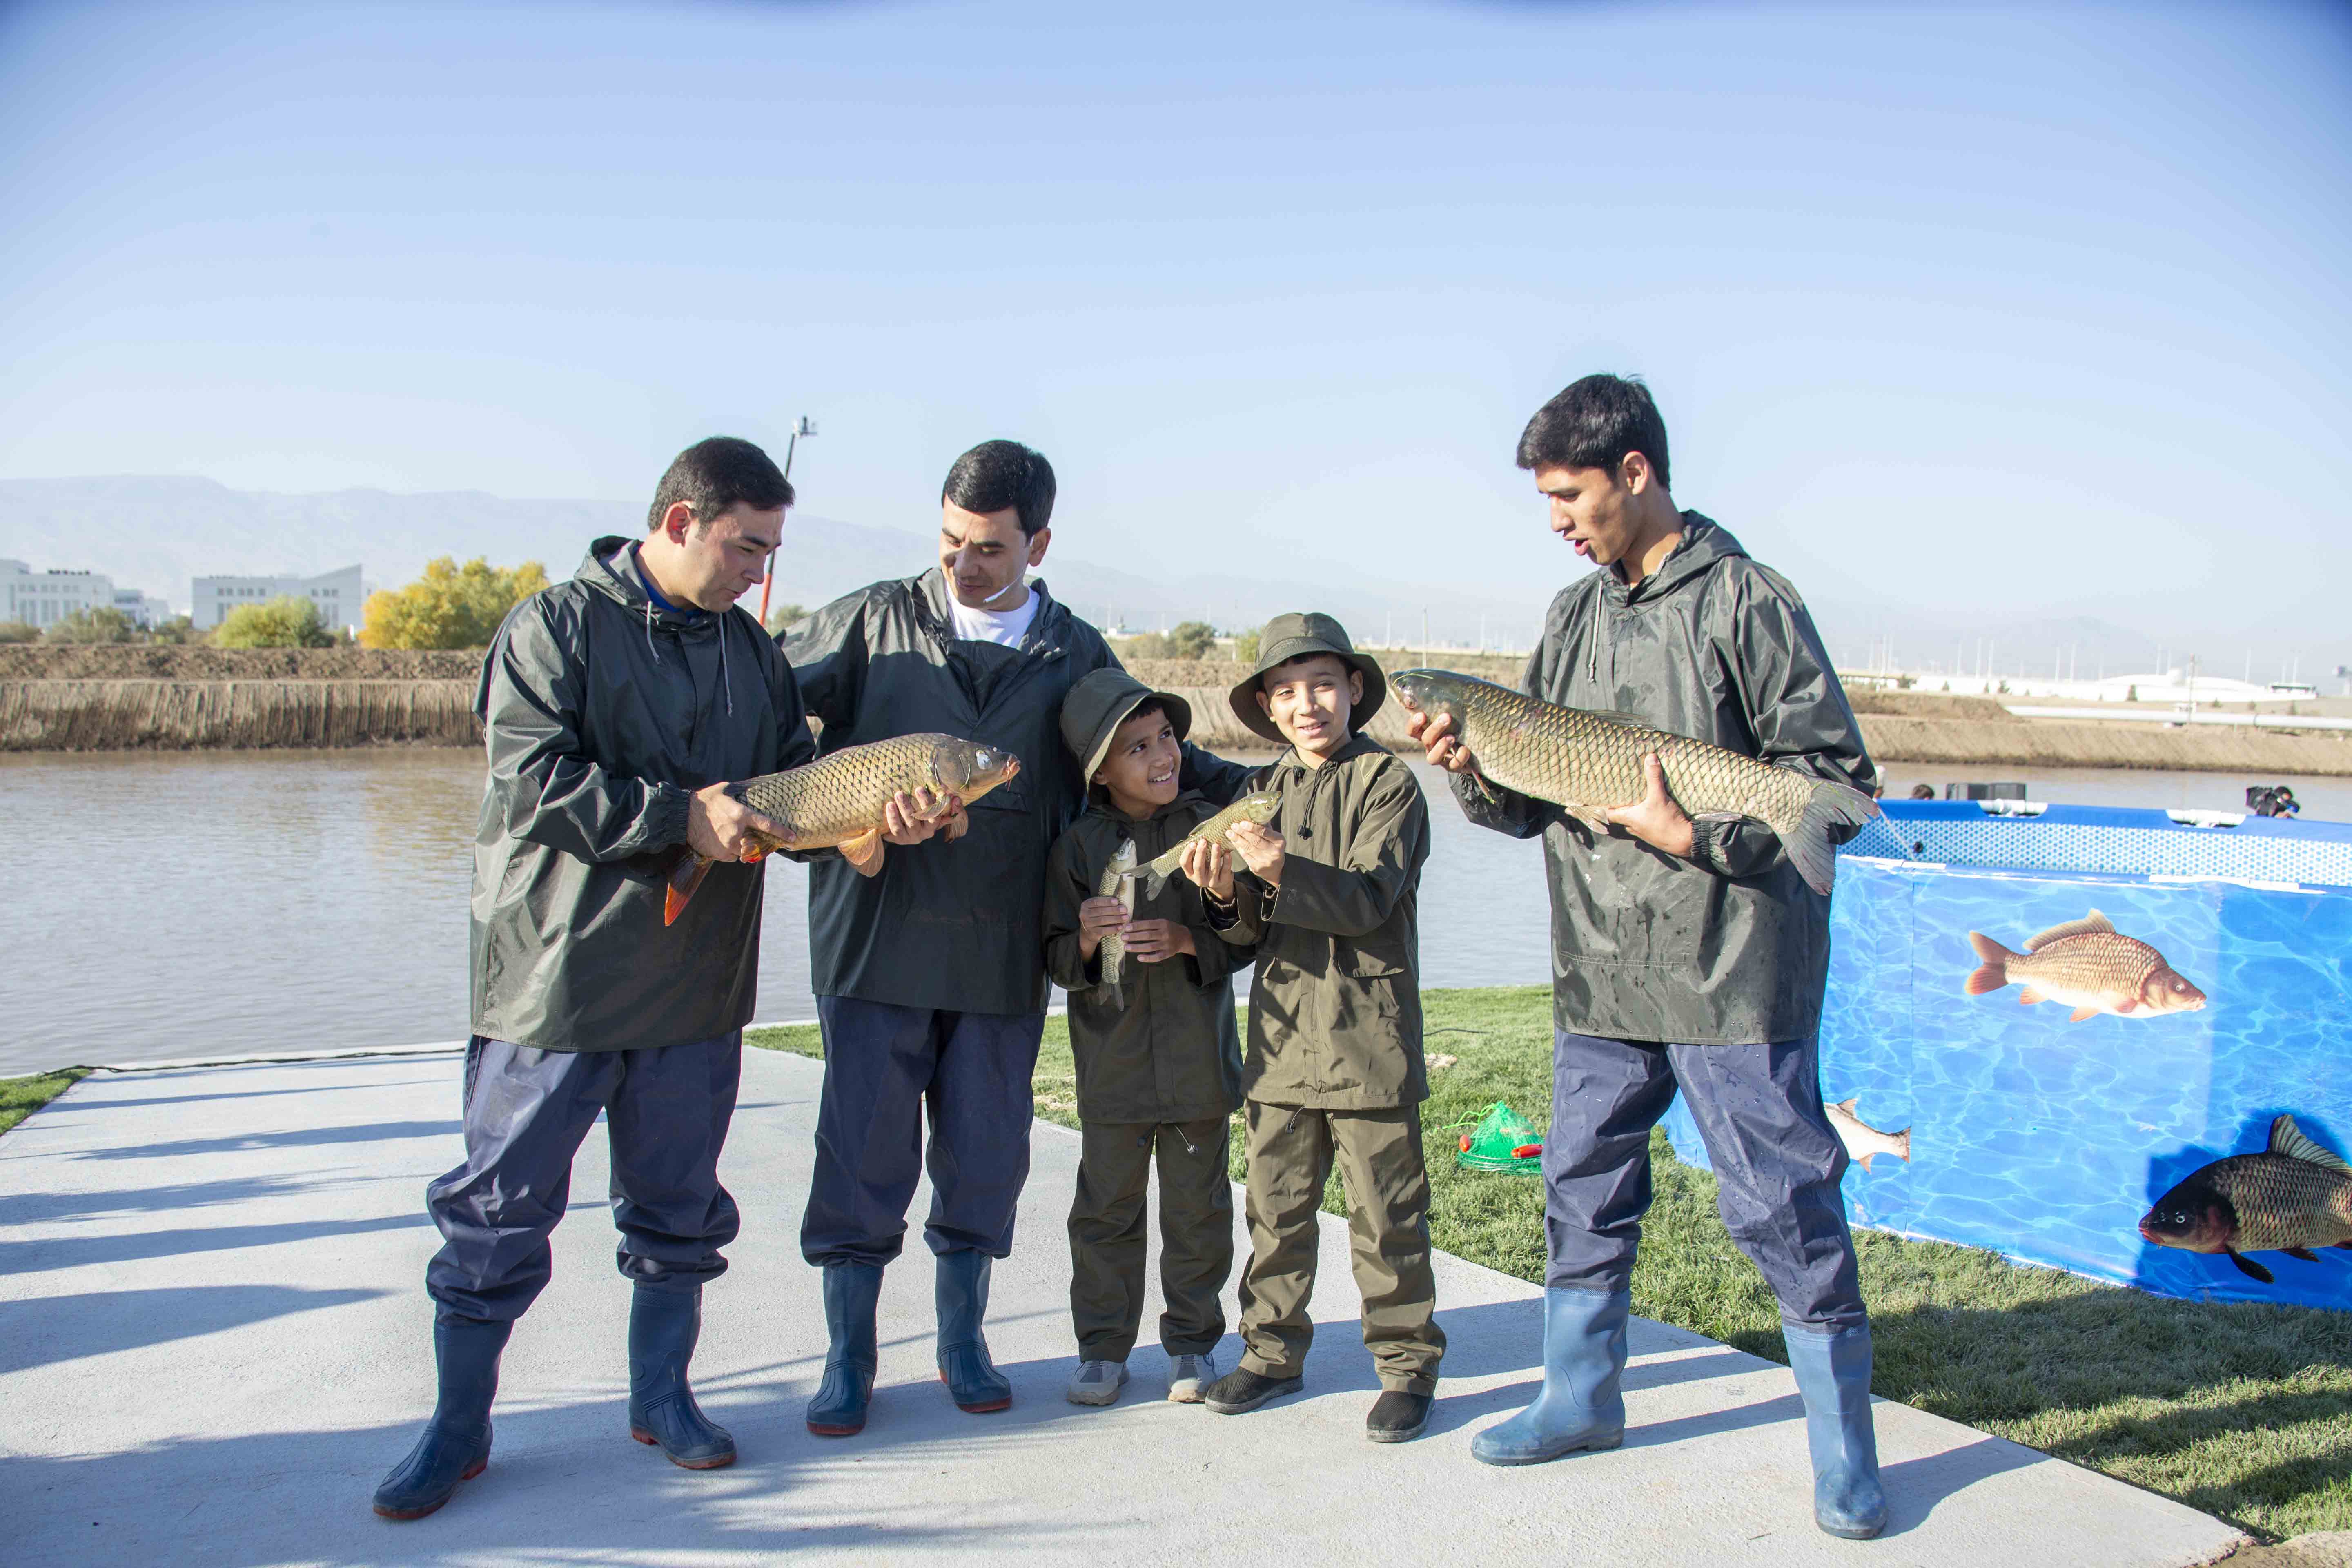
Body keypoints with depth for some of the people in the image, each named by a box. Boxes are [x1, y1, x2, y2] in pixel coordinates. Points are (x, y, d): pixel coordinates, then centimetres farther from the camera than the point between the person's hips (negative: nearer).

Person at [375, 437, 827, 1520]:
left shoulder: (750, 649, 10)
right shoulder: (557, 626, -8)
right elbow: (528, 781, -18)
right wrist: (680, 816, -23)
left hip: (697, 984, 5)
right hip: (556, 975, -5)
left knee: (678, 1206, 15)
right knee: (500, 1207, 6)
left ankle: (661, 1395, 31)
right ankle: (459, 1424, 22)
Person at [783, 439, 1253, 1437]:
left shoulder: (1077, 655, 8)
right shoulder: (875, 622, 4)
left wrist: (1253, 787, 3)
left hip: (1003, 955, 2)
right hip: (877, 942, -1)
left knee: (985, 1161, 11)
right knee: (863, 1156, 4)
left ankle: (963, 1341, 30)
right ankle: (848, 1358, 20)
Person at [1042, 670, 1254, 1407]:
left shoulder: (1209, 828, -2)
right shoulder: (1078, 847, -2)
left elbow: (1249, 938, 0)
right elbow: (1057, 961, 0)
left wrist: (1187, 940, -16)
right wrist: (1088, 939, -20)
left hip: (1199, 1061, 0)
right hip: (1112, 1062, 0)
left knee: (1198, 1208, 10)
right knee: (1106, 1208, 8)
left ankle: (1192, 1340, 26)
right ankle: (1104, 1345, 24)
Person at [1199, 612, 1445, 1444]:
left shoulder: (1388, 782, -5)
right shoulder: (1265, 791, 13)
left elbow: (1369, 898, -16)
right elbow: (1254, 919, 14)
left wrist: (1283, 873, -29)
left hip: (1368, 1030, -5)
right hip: (1283, 1025, 5)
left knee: (1385, 1210, 3)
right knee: (1277, 1203, 12)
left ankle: (1407, 1363, 16)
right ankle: (1274, 1350, 26)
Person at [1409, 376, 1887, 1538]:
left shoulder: (1745, 600, -7)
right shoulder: (1573, 615, 12)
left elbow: (1837, 777, -9)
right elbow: (1536, 800, 13)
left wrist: (1695, 835, -18)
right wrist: (1473, 768, -7)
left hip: (1732, 975, -6)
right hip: (1599, 973, 6)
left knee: (1782, 1205, 1)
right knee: (1583, 1191, 15)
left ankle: (1842, 1450, 17)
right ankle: (1580, 1399, 33)